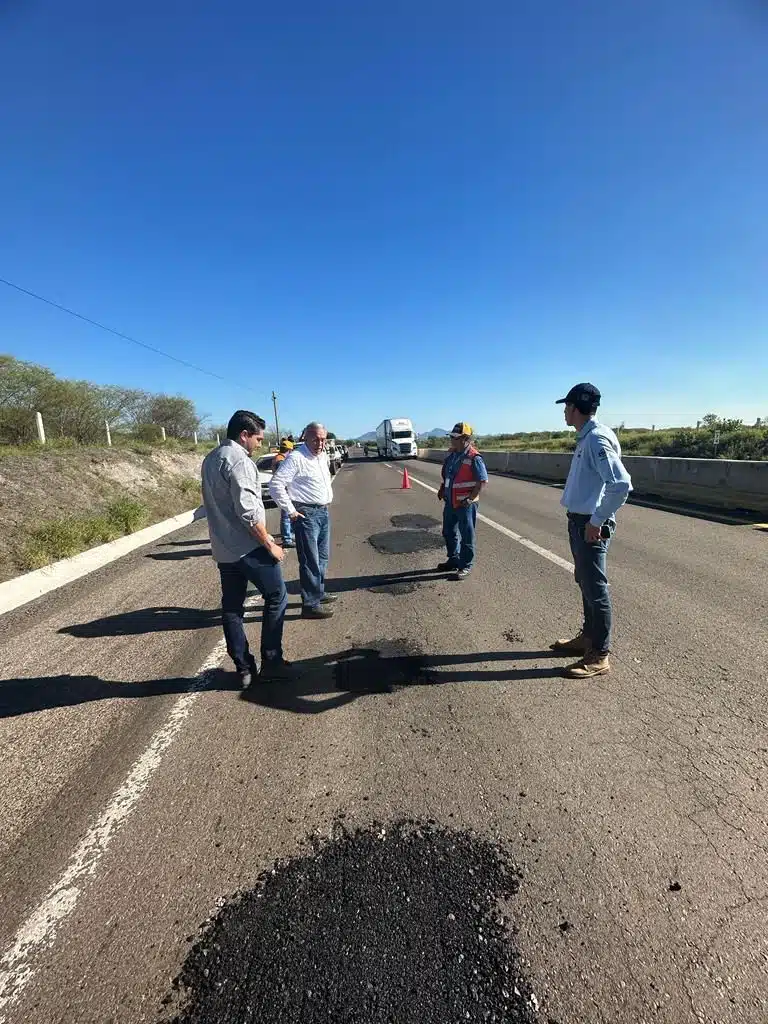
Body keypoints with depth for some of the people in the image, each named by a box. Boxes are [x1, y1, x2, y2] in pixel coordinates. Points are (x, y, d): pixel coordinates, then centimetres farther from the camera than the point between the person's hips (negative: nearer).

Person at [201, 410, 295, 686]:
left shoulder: (210, 459, 13)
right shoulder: (238, 460, -17)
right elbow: (248, 511, -24)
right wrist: (270, 544, -15)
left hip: (222, 549, 9)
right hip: (248, 548, -9)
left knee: (232, 607, 12)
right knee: (276, 598, 5)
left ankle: (244, 668, 20)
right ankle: (271, 663, 10)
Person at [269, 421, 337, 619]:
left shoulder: (323, 456, 11)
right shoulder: (296, 458, -16)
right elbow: (276, 485, -20)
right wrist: (290, 511, -18)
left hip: (323, 511, 9)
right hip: (306, 514, -9)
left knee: (322, 558, 18)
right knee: (310, 561, -4)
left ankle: (319, 593, 34)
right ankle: (310, 605, 5)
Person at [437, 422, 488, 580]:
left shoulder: (474, 458, -18)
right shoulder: (451, 454, 7)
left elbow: (483, 481, -17)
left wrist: (471, 498, -19)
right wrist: (442, 490, 10)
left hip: (465, 504, -8)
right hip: (450, 502, 8)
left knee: (466, 536, 4)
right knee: (449, 532, 19)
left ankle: (466, 566, 16)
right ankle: (454, 560, 36)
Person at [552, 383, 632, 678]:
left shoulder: (597, 439, -19)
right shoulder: (585, 437, 11)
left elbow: (621, 484, -28)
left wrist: (597, 521, -22)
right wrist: (585, 519, 16)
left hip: (591, 526, -10)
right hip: (579, 521, 10)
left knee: (595, 588, 0)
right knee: (585, 583, 20)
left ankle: (599, 656, 12)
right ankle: (588, 636, 36)